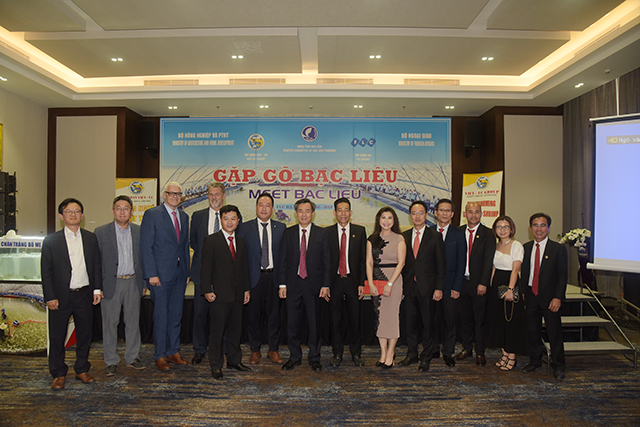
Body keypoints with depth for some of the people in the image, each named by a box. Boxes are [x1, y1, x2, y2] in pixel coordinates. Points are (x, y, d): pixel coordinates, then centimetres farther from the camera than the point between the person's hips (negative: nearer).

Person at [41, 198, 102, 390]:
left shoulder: (91, 238, 6)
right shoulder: (51, 241, -2)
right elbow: (46, 272, -2)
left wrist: (97, 289, 4)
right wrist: (50, 297, -7)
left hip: (84, 295, 2)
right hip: (61, 297, -2)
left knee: (85, 334, 11)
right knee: (57, 336, 7)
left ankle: (82, 369, 27)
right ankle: (58, 374, 23)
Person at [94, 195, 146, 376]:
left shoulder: (139, 231, 5)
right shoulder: (101, 232, -2)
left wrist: (144, 282, 7)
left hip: (133, 283, 2)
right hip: (111, 284, -2)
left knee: (133, 322, 10)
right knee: (110, 323, 6)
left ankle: (132, 357, 24)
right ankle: (111, 361, 19)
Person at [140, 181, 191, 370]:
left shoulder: (184, 217, 13)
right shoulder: (152, 214, -5)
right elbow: (146, 246, -9)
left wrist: (187, 271, 11)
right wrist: (151, 274, -14)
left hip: (179, 273, 5)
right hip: (161, 273, -5)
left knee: (176, 314, 11)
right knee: (161, 315, 2)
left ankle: (173, 351, 24)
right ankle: (160, 355, 15)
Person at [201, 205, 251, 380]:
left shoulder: (241, 241, 12)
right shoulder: (211, 240, -5)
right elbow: (206, 268, -7)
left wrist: (246, 289, 11)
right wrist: (207, 290, -13)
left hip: (237, 294, 5)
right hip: (219, 294, -5)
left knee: (236, 328, 13)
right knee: (217, 330, 2)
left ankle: (234, 360, 28)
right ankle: (216, 365, 15)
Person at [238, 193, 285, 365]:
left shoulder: (281, 228, 6)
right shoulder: (245, 228, 3)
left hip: (274, 277, 1)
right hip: (254, 277, -1)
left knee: (274, 315, 8)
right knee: (253, 315, 7)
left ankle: (273, 350, 23)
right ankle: (255, 350, 23)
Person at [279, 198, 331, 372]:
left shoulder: (321, 233, 2)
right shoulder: (288, 233, 6)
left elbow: (326, 261, 1)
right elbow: (283, 260, 5)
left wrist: (326, 285, -5)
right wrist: (282, 284, -1)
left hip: (314, 284, -1)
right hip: (293, 284, 1)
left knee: (315, 323, 7)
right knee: (292, 323, 7)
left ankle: (314, 357, 22)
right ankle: (295, 357, 24)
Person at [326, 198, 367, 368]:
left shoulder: (360, 231, 4)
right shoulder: (327, 232, 3)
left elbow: (363, 259, 2)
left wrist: (362, 283, -4)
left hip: (353, 280, 0)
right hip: (334, 281, 0)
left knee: (355, 319, 6)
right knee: (336, 320, 8)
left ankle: (356, 353, 23)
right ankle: (337, 353, 22)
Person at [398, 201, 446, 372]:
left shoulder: (435, 237, 0)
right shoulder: (404, 237, 8)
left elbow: (441, 265, -1)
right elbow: (402, 262, 10)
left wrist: (439, 288, -8)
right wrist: (400, 285, 3)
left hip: (427, 287, -3)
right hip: (409, 287, 3)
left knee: (428, 323, 5)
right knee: (411, 322, 10)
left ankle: (426, 358, 18)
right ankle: (412, 355, 25)